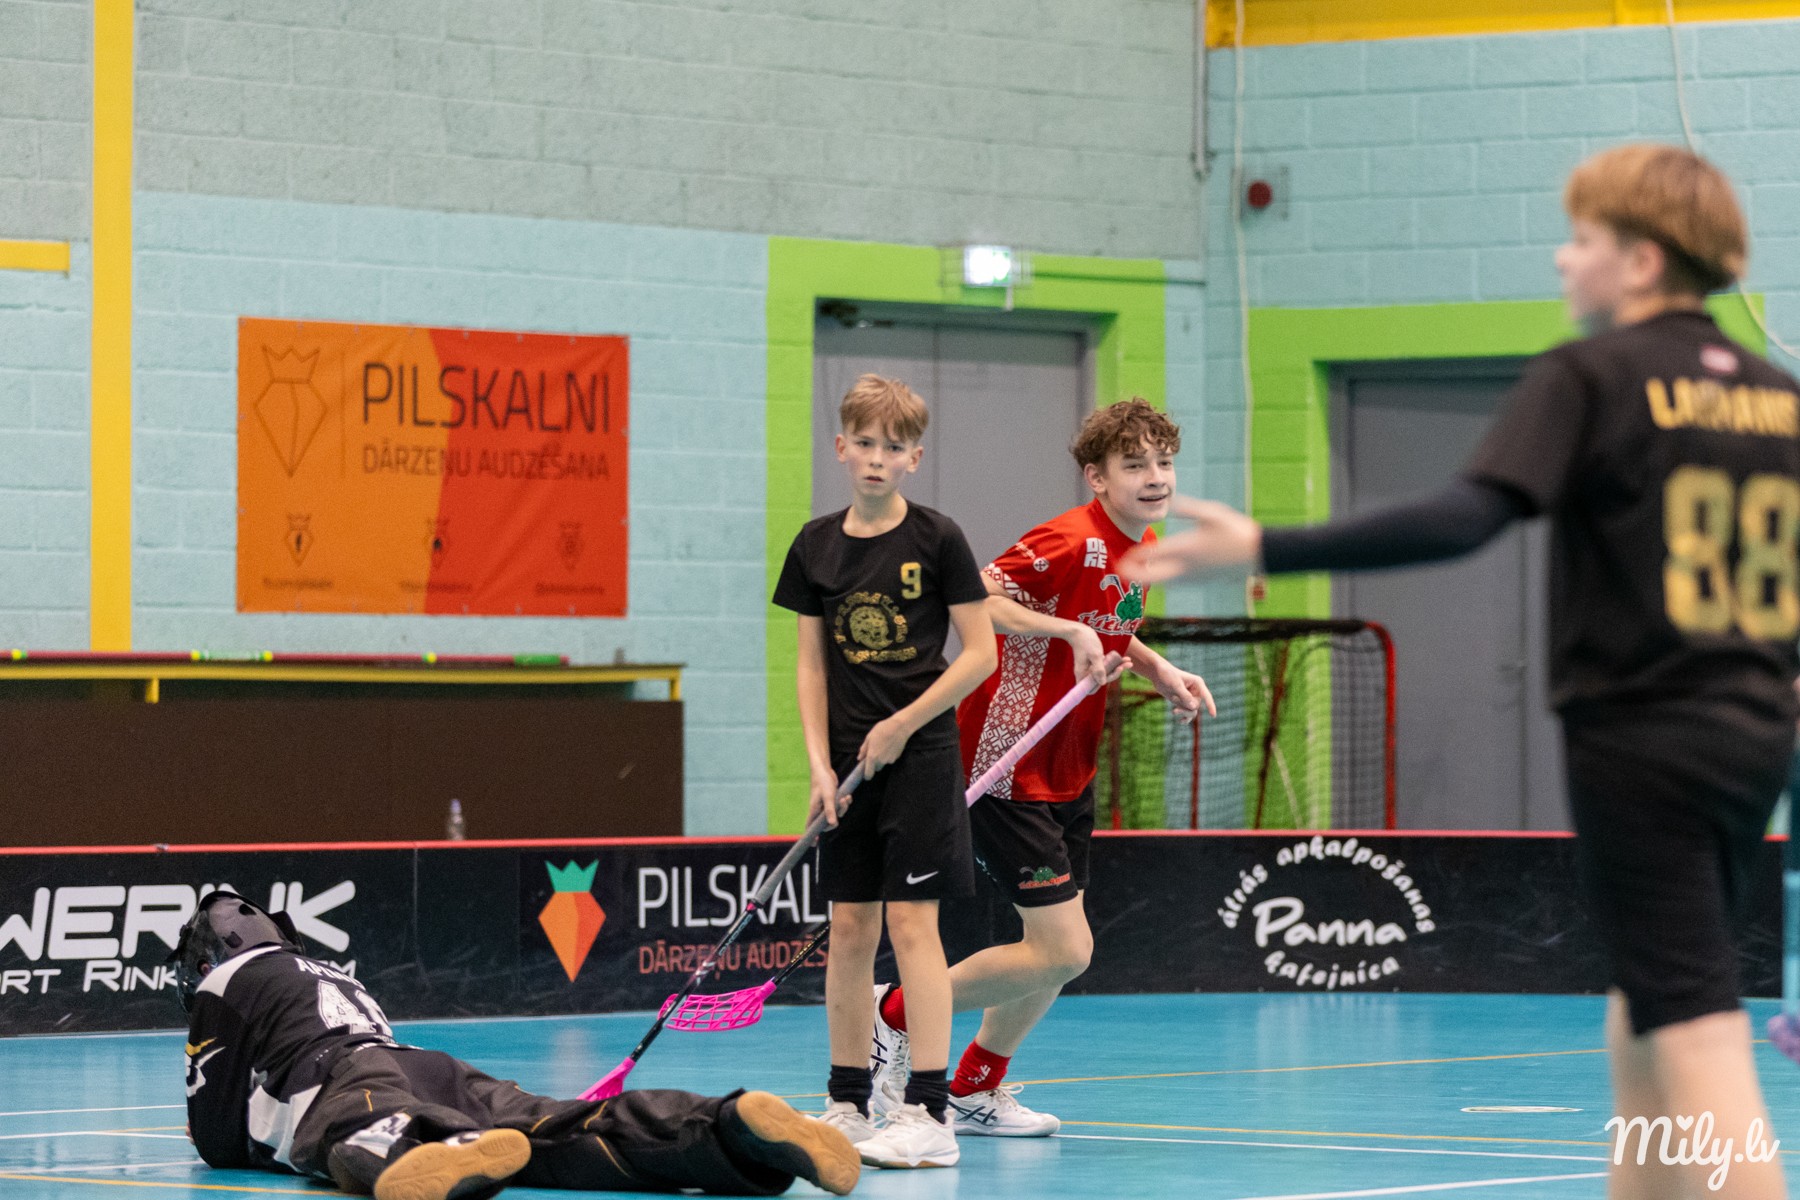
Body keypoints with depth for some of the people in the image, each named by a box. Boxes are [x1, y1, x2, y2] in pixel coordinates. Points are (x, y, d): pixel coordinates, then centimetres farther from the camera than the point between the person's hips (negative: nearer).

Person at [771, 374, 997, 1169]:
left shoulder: (937, 540, -5)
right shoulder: (817, 546, 6)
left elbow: (981, 653, -6)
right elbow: (812, 664, 9)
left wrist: (902, 725, -10)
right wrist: (820, 764, -1)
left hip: (920, 754, -4)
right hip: (850, 763, 4)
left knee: (911, 922, -8)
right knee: (848, 930, 6)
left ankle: (930, 1113, -8)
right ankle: (848, 1106, 14)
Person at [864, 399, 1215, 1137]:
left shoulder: (1143, 547, 7)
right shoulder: (1072, 542, -22)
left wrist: (1160, 672, 7)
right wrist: (1069, 633, -34)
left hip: (1067, 775, 9)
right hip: (1007, 770, -9)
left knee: (1064, 952, 13)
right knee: (1062, 951, -12)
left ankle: (976, 1090, 30)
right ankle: (897, 1014, 7)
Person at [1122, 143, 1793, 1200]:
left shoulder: (1591, 377, -9)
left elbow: (1466, 520, -22)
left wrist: (1267, 549, -24)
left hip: (1641, 739, -7)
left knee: (1697, 1044, -8)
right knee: (1640, 1018, 19)